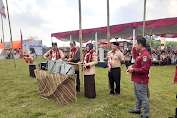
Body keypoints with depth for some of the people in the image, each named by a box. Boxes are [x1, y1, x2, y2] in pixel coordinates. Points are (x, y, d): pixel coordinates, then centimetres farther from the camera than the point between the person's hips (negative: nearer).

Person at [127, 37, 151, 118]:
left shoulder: (145, 55, -22)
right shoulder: (141, 54, 11)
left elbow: (144, 69, -27)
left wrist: (133, 70, -17)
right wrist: (132, 66, 4)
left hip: (141, 81, -11)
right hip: (137, 80, 11)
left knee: (143, 97, 4)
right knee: (138, 96, 23)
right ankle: (137, 109, 40)